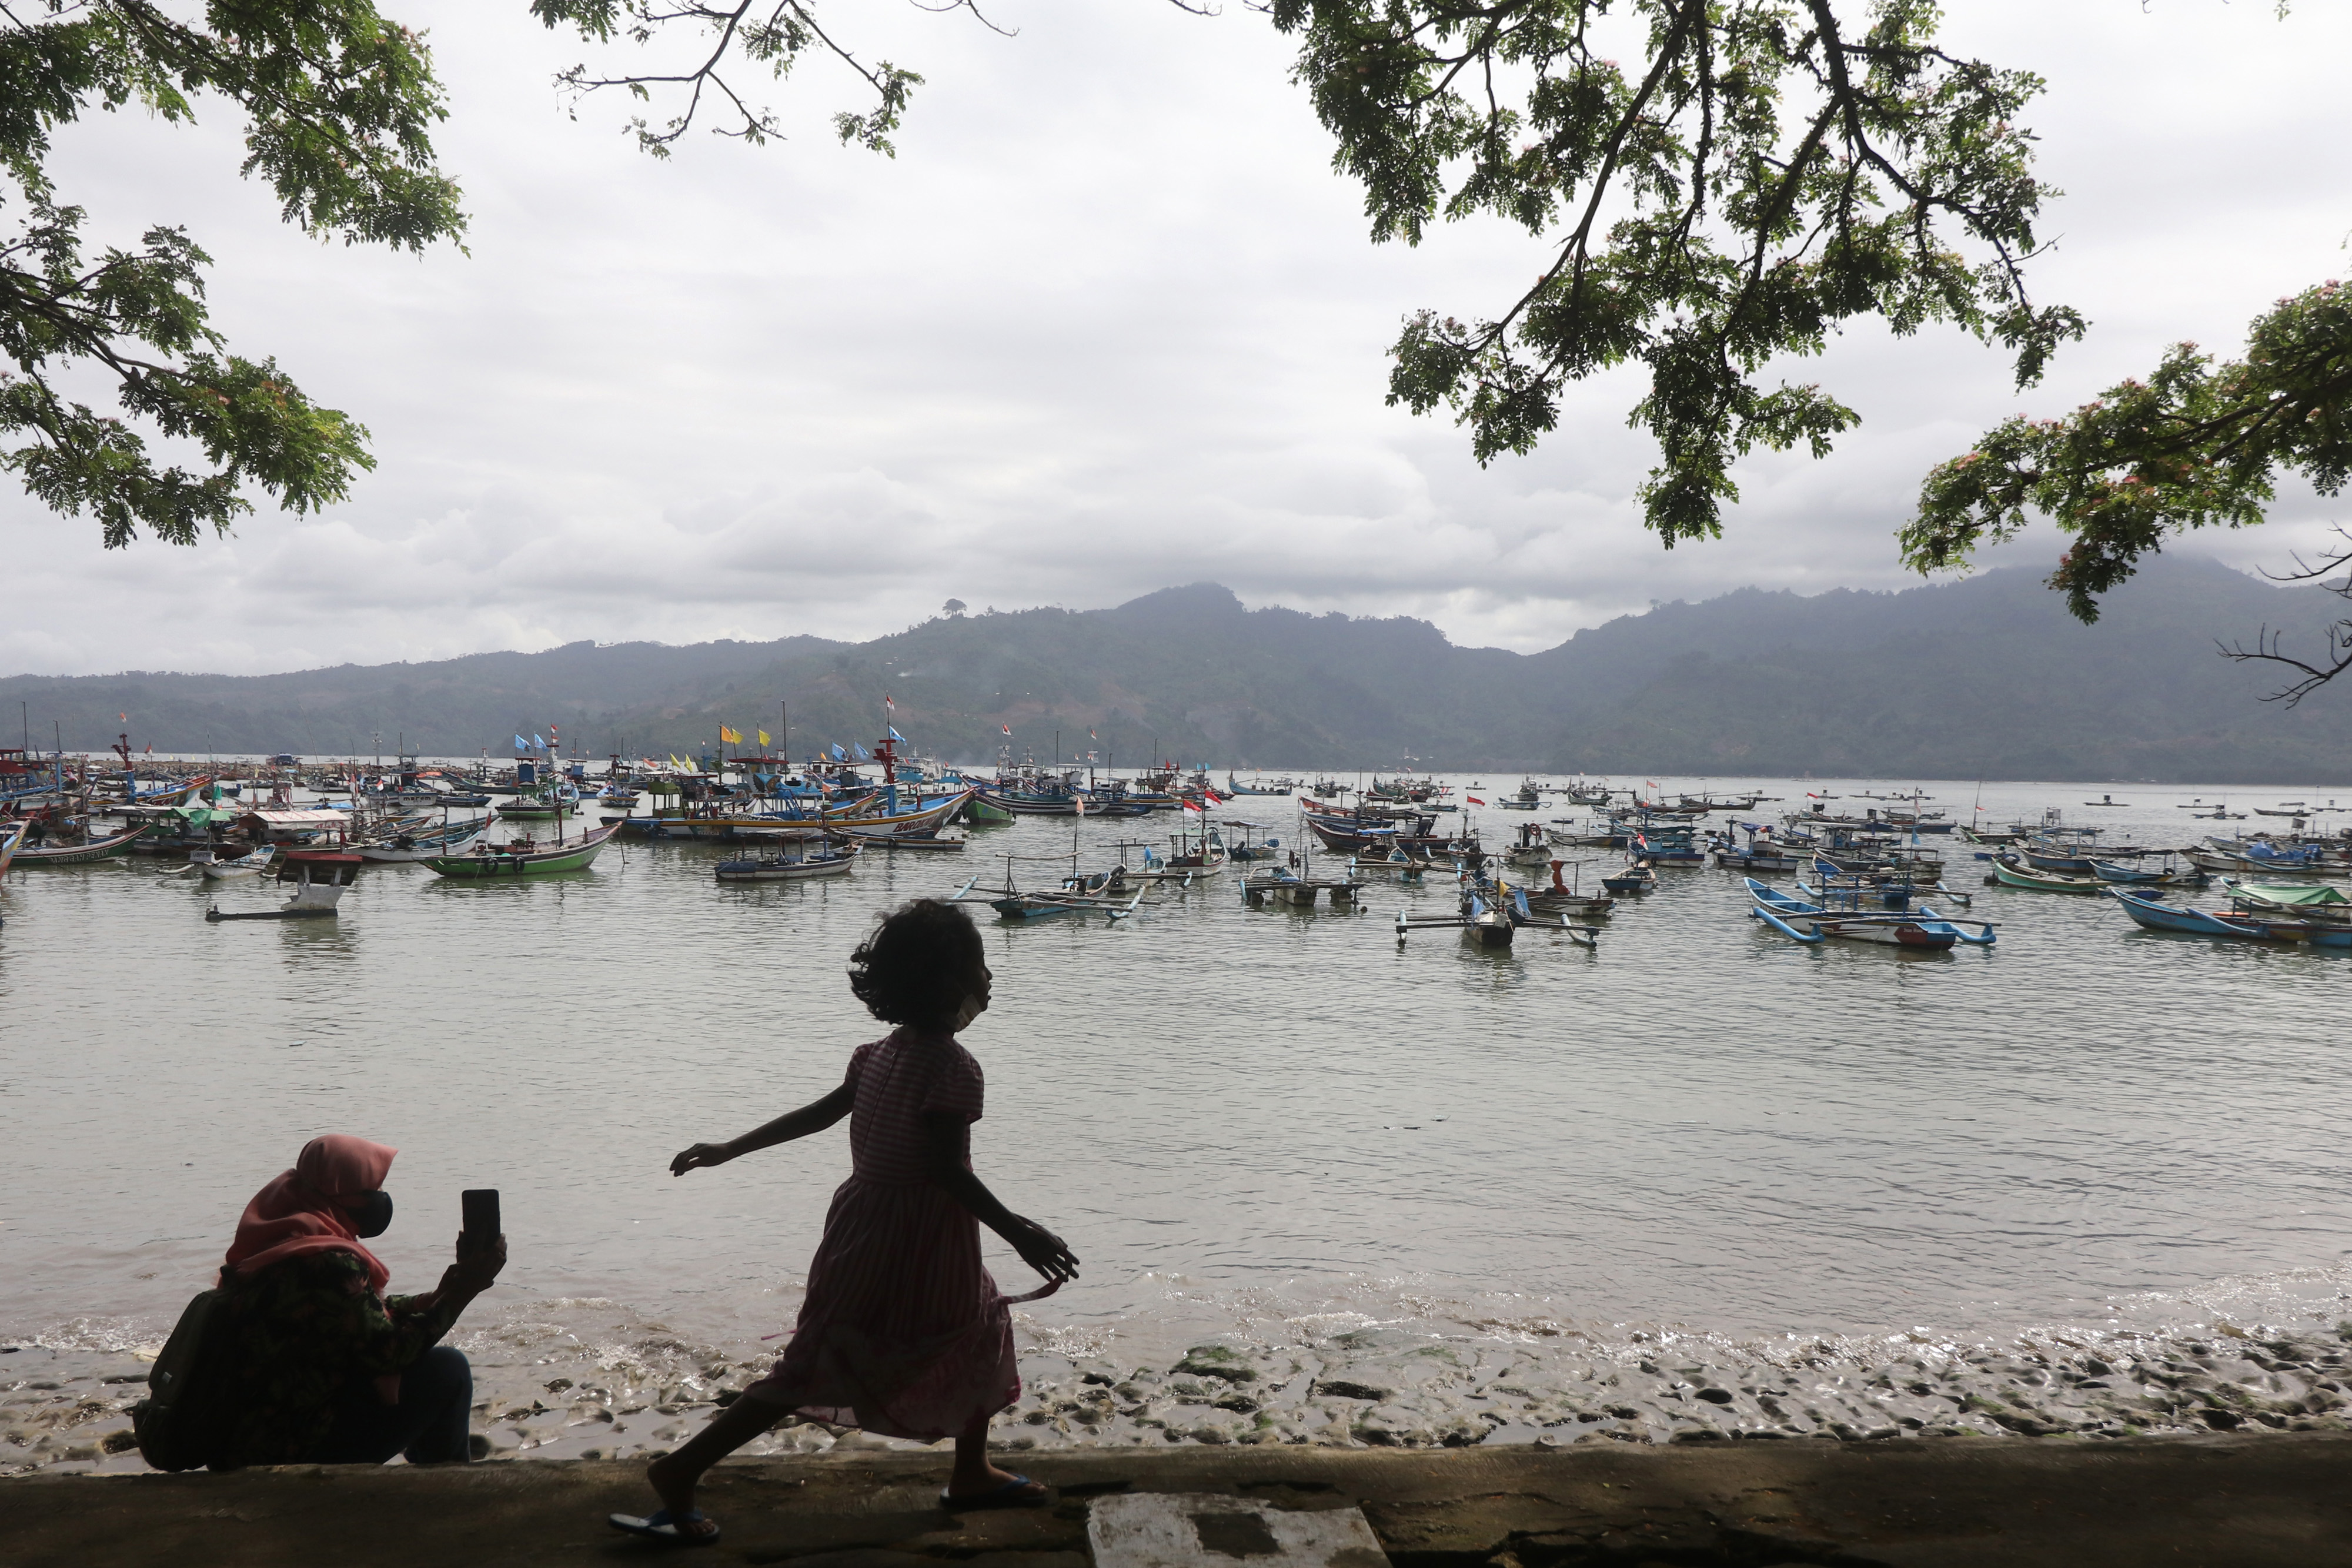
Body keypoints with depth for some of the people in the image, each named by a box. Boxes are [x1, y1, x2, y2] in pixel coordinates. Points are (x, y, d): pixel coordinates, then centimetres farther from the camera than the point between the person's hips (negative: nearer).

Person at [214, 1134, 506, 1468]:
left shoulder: (280, 1239, 6)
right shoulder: (329, 1264, -24)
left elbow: (376, 1314, 14)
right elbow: (391, 1352, -20)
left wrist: (443, 1295, 6)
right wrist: (461, 1292, -13)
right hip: (293, 1452, -10)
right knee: (448, 1368, -6)